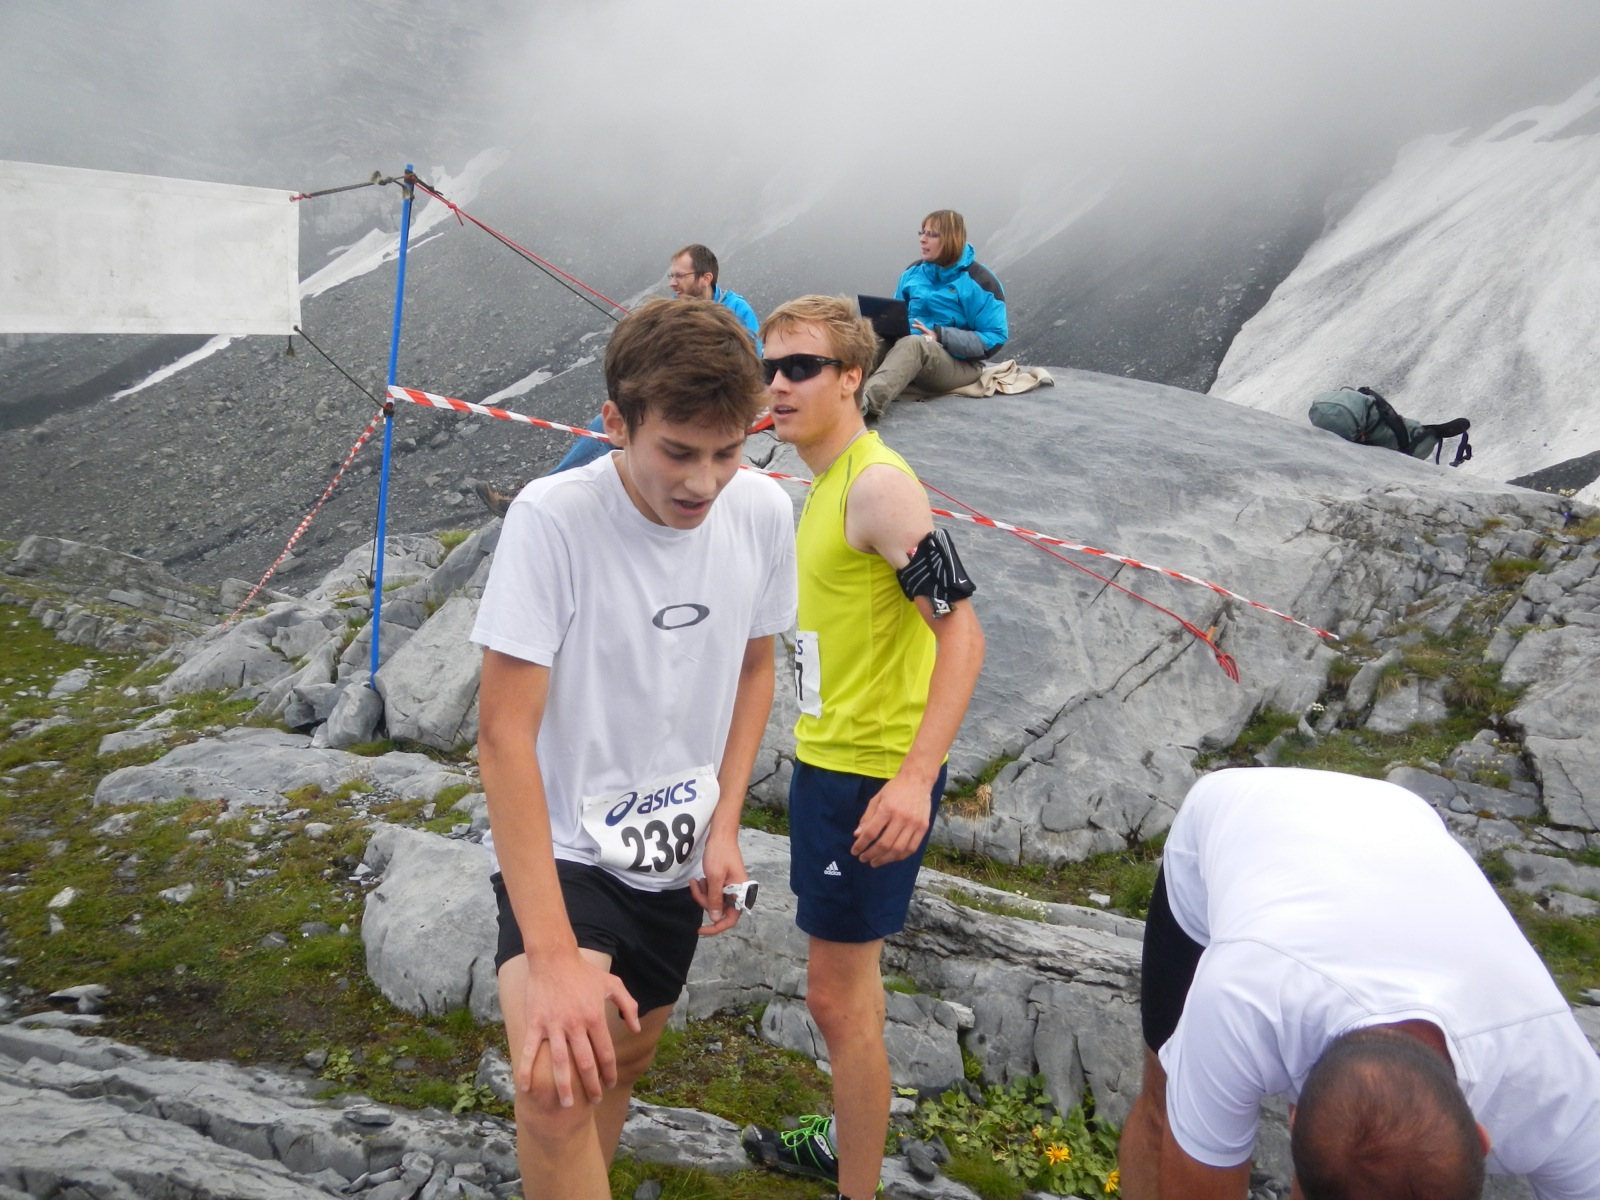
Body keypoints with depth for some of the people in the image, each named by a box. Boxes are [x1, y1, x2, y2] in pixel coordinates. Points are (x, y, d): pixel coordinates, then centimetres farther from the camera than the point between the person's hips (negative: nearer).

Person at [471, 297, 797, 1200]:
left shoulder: (765, 511, -11)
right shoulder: (554, 517, -26)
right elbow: (505, 729, -26)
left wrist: (726, 825, -3)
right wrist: (551, 953, -32)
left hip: (678, 852, 5)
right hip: (561, 847, -5)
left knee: (626, 1057, 21)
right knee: (559, 1079, -27)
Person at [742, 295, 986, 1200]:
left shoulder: (878, 484, -20)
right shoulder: (828, 482, 11)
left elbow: (961, 631, -26)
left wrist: (915, 779, -33)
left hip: (874, 777, -10)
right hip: (830, 759, 10)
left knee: (838, 997, 1)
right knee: (850, 978, 24)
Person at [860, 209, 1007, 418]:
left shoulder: (978, 280, -6)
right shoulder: (913, 272, 11)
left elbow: (995, 338, -10)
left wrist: (941, 336, -20)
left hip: (958, 364, -6)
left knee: (912, 344, -38)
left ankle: (868, 400, -66)